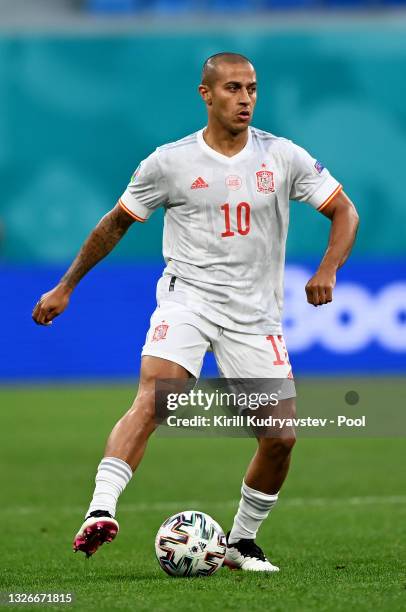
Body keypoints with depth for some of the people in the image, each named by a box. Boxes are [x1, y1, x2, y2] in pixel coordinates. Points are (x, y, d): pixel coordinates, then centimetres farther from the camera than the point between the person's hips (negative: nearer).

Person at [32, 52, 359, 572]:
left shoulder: (284, 157, 2)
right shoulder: (170, 162, -1)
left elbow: (344, 211, 7)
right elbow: (117, 222, 11)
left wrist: (327, 269, -12)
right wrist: (66, 287, 14)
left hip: (255, 314, 2)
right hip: (187, 299, -2)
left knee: (281, 437, -3)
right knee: (153, 397, -28)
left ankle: (242, 542, 18)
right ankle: (100, 512, -38)